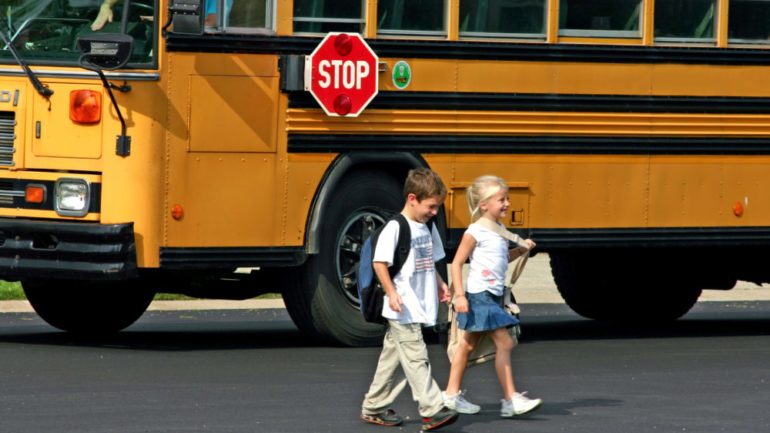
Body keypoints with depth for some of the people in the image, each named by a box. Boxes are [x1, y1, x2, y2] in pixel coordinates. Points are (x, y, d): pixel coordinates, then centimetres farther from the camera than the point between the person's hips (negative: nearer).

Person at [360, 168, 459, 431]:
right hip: (402, 310, -9)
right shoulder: (394, 228, -14)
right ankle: (432, 410, -14)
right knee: (415, 358, -10)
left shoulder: (427, 228, 13)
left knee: (393, 357, 14)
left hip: (420, 308, 9)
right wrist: (391, 292, -22)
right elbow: (379, 262, -17)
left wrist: (440, 284, 14)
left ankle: (373, 408, 21)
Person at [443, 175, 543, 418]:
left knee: (469, 344, 15)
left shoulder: (499, 229, 12)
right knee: (504, 343, -13)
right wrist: (459, 295, -19)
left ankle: (451, 394, 24)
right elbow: (457, 263, -13)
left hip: (493, 297, 9)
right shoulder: (475, 232, -13)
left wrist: (522, 249, 8)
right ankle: (510, 399, -14)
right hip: (479, 296, -9)